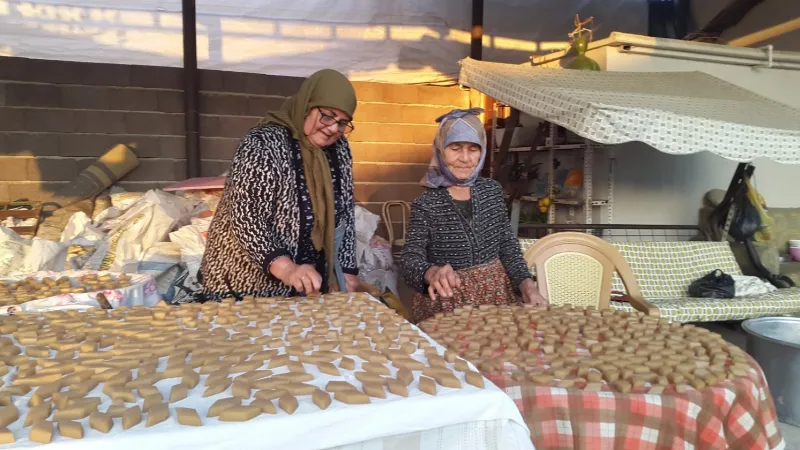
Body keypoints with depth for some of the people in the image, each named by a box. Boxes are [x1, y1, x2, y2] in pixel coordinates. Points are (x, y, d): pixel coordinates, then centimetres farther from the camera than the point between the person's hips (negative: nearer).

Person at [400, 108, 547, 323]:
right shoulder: (425, 204, -9)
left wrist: (527, 285, -12)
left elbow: (508, 246, 4)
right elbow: (410, 258, -18)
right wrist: (432, 273, -40)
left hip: (496, 294, 3)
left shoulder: (492, 190, 3)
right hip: (446, 305, -3)